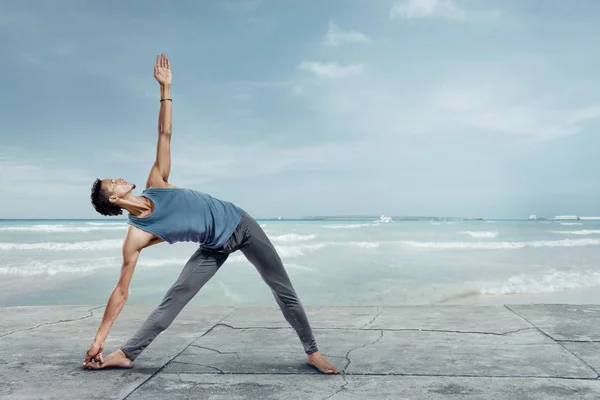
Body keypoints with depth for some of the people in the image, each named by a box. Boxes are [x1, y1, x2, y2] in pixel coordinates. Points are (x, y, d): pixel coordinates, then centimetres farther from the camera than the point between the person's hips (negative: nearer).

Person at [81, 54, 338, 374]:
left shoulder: (155, 184, -7)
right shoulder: (136, 237, -14)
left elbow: (164, 134, -3)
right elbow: (121, 291, -11)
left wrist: (165, 88, -8)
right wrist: (99, 338, -10)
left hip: (240, 223, 2)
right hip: (215, 248, -2)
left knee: (284, 291, 3)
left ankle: (312, 351, 17)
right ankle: (126, 355, 13)